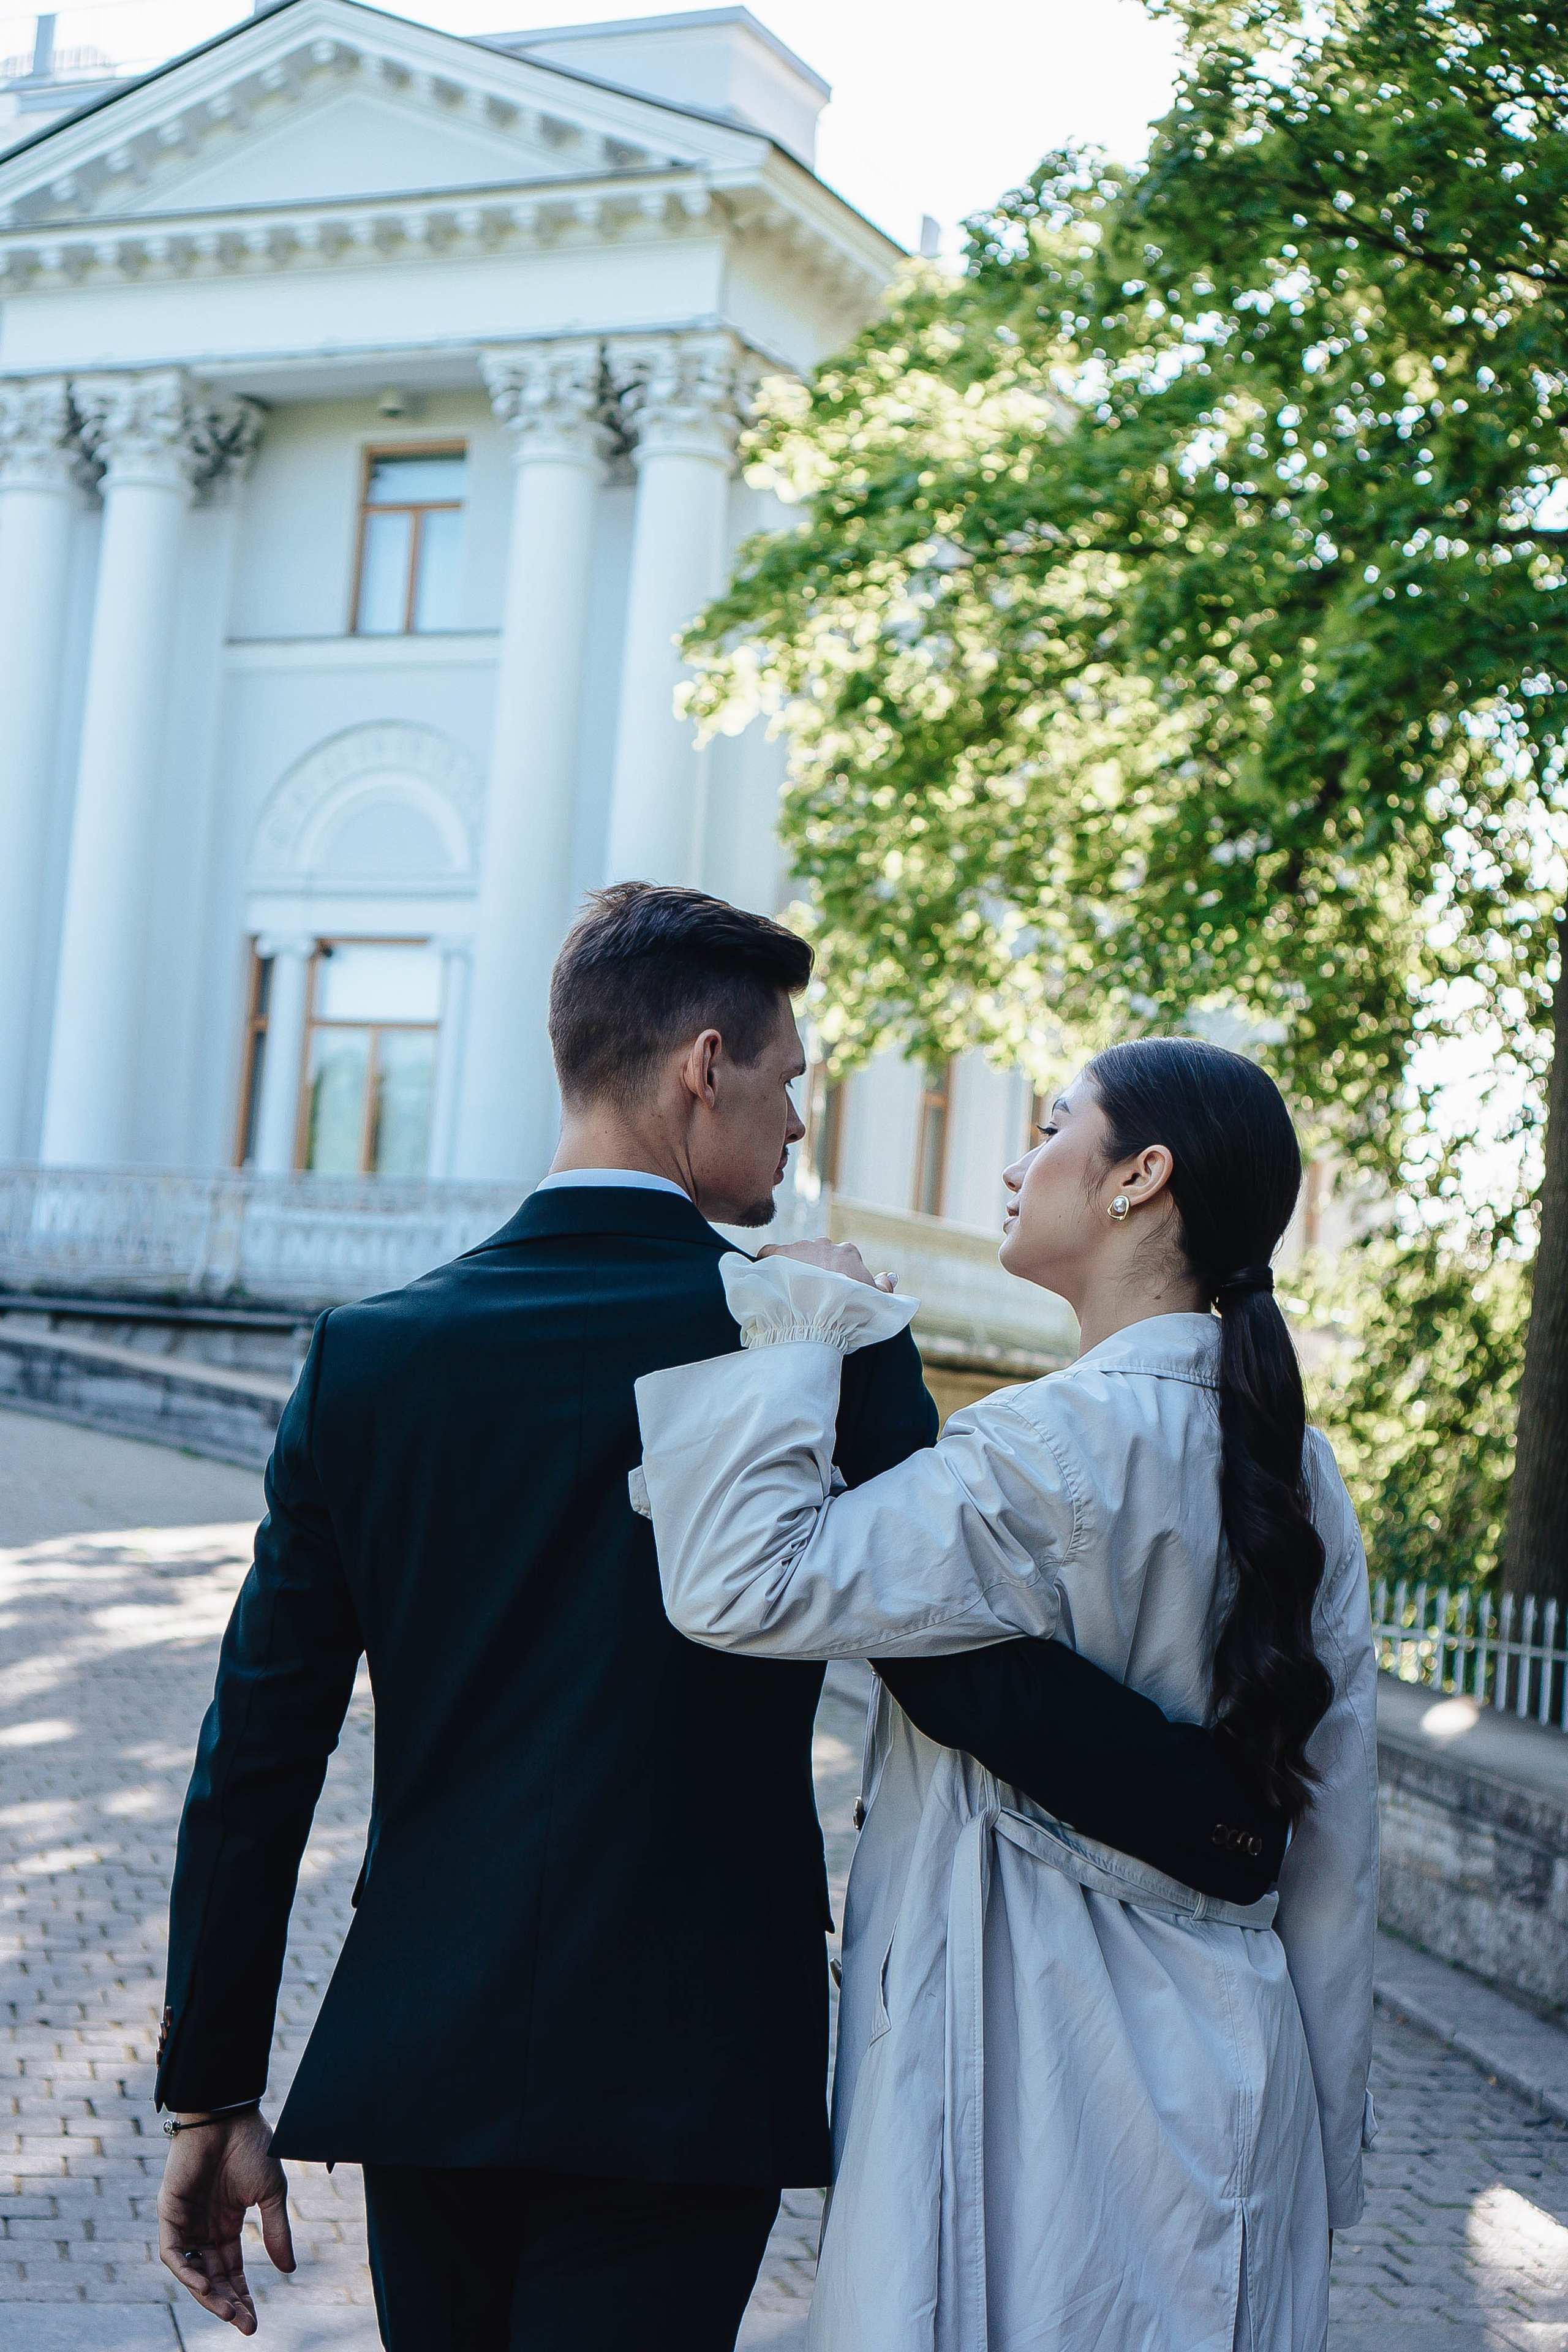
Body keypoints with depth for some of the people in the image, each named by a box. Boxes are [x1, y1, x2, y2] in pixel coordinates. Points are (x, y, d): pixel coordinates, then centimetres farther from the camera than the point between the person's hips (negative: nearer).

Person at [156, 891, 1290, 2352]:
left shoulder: (366, 1355, 0)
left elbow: (261, 1747, 1)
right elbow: (966, 1661, -20)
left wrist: (212, 2092, 8)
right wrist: (1246, 1831, -6)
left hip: (415, 2060, 4)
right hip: (683, 2071, -4)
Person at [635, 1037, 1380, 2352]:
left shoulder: (1059, 1450, -19)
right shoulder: (1296, 1469, 6)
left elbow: (741, 1584, -25)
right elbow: (1335, 1843, 9)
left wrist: (800, 1324, -12)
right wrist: (1321, 2143, 17)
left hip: (1033, 2067, -8)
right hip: (1223, 2068, 8)